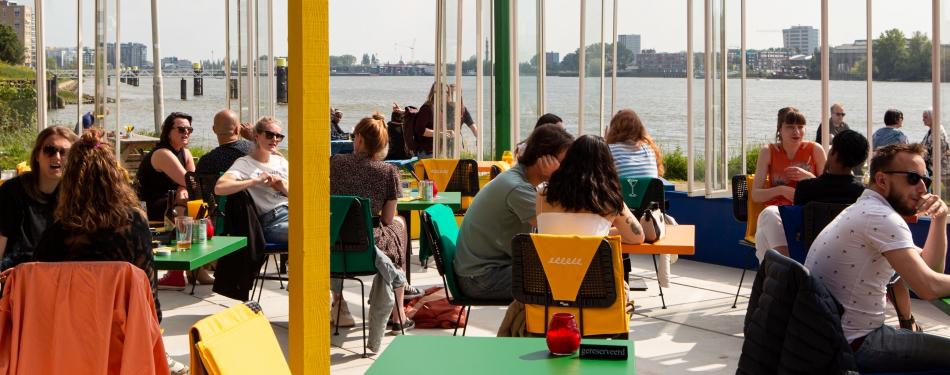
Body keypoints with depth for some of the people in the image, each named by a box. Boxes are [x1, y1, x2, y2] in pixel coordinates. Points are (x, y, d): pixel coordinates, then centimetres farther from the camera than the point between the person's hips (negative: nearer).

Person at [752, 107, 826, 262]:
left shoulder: (815, 150, 8)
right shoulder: (768, 152, 9)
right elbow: (755, 194, 6)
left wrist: (808, 177, -9)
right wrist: (781, 190, -12)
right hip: (777, 211, 1)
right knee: (769, 213, -38)